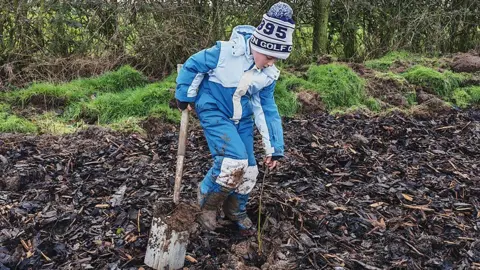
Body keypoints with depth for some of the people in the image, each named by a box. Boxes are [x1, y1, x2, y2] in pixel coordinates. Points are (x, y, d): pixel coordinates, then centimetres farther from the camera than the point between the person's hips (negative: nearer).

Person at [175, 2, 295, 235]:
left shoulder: (269, 74, -5)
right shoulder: (226, 51, -23)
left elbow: (267, 110, 3)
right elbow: (192, 66, -10)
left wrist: (274, 148, 4)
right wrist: (184, 97, -2)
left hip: (241, 119, 6)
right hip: (214, 111, -6)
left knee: (248, 170, 5)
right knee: (234, 162, -24)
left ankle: (236, 211, 32)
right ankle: (208, 202, 4)